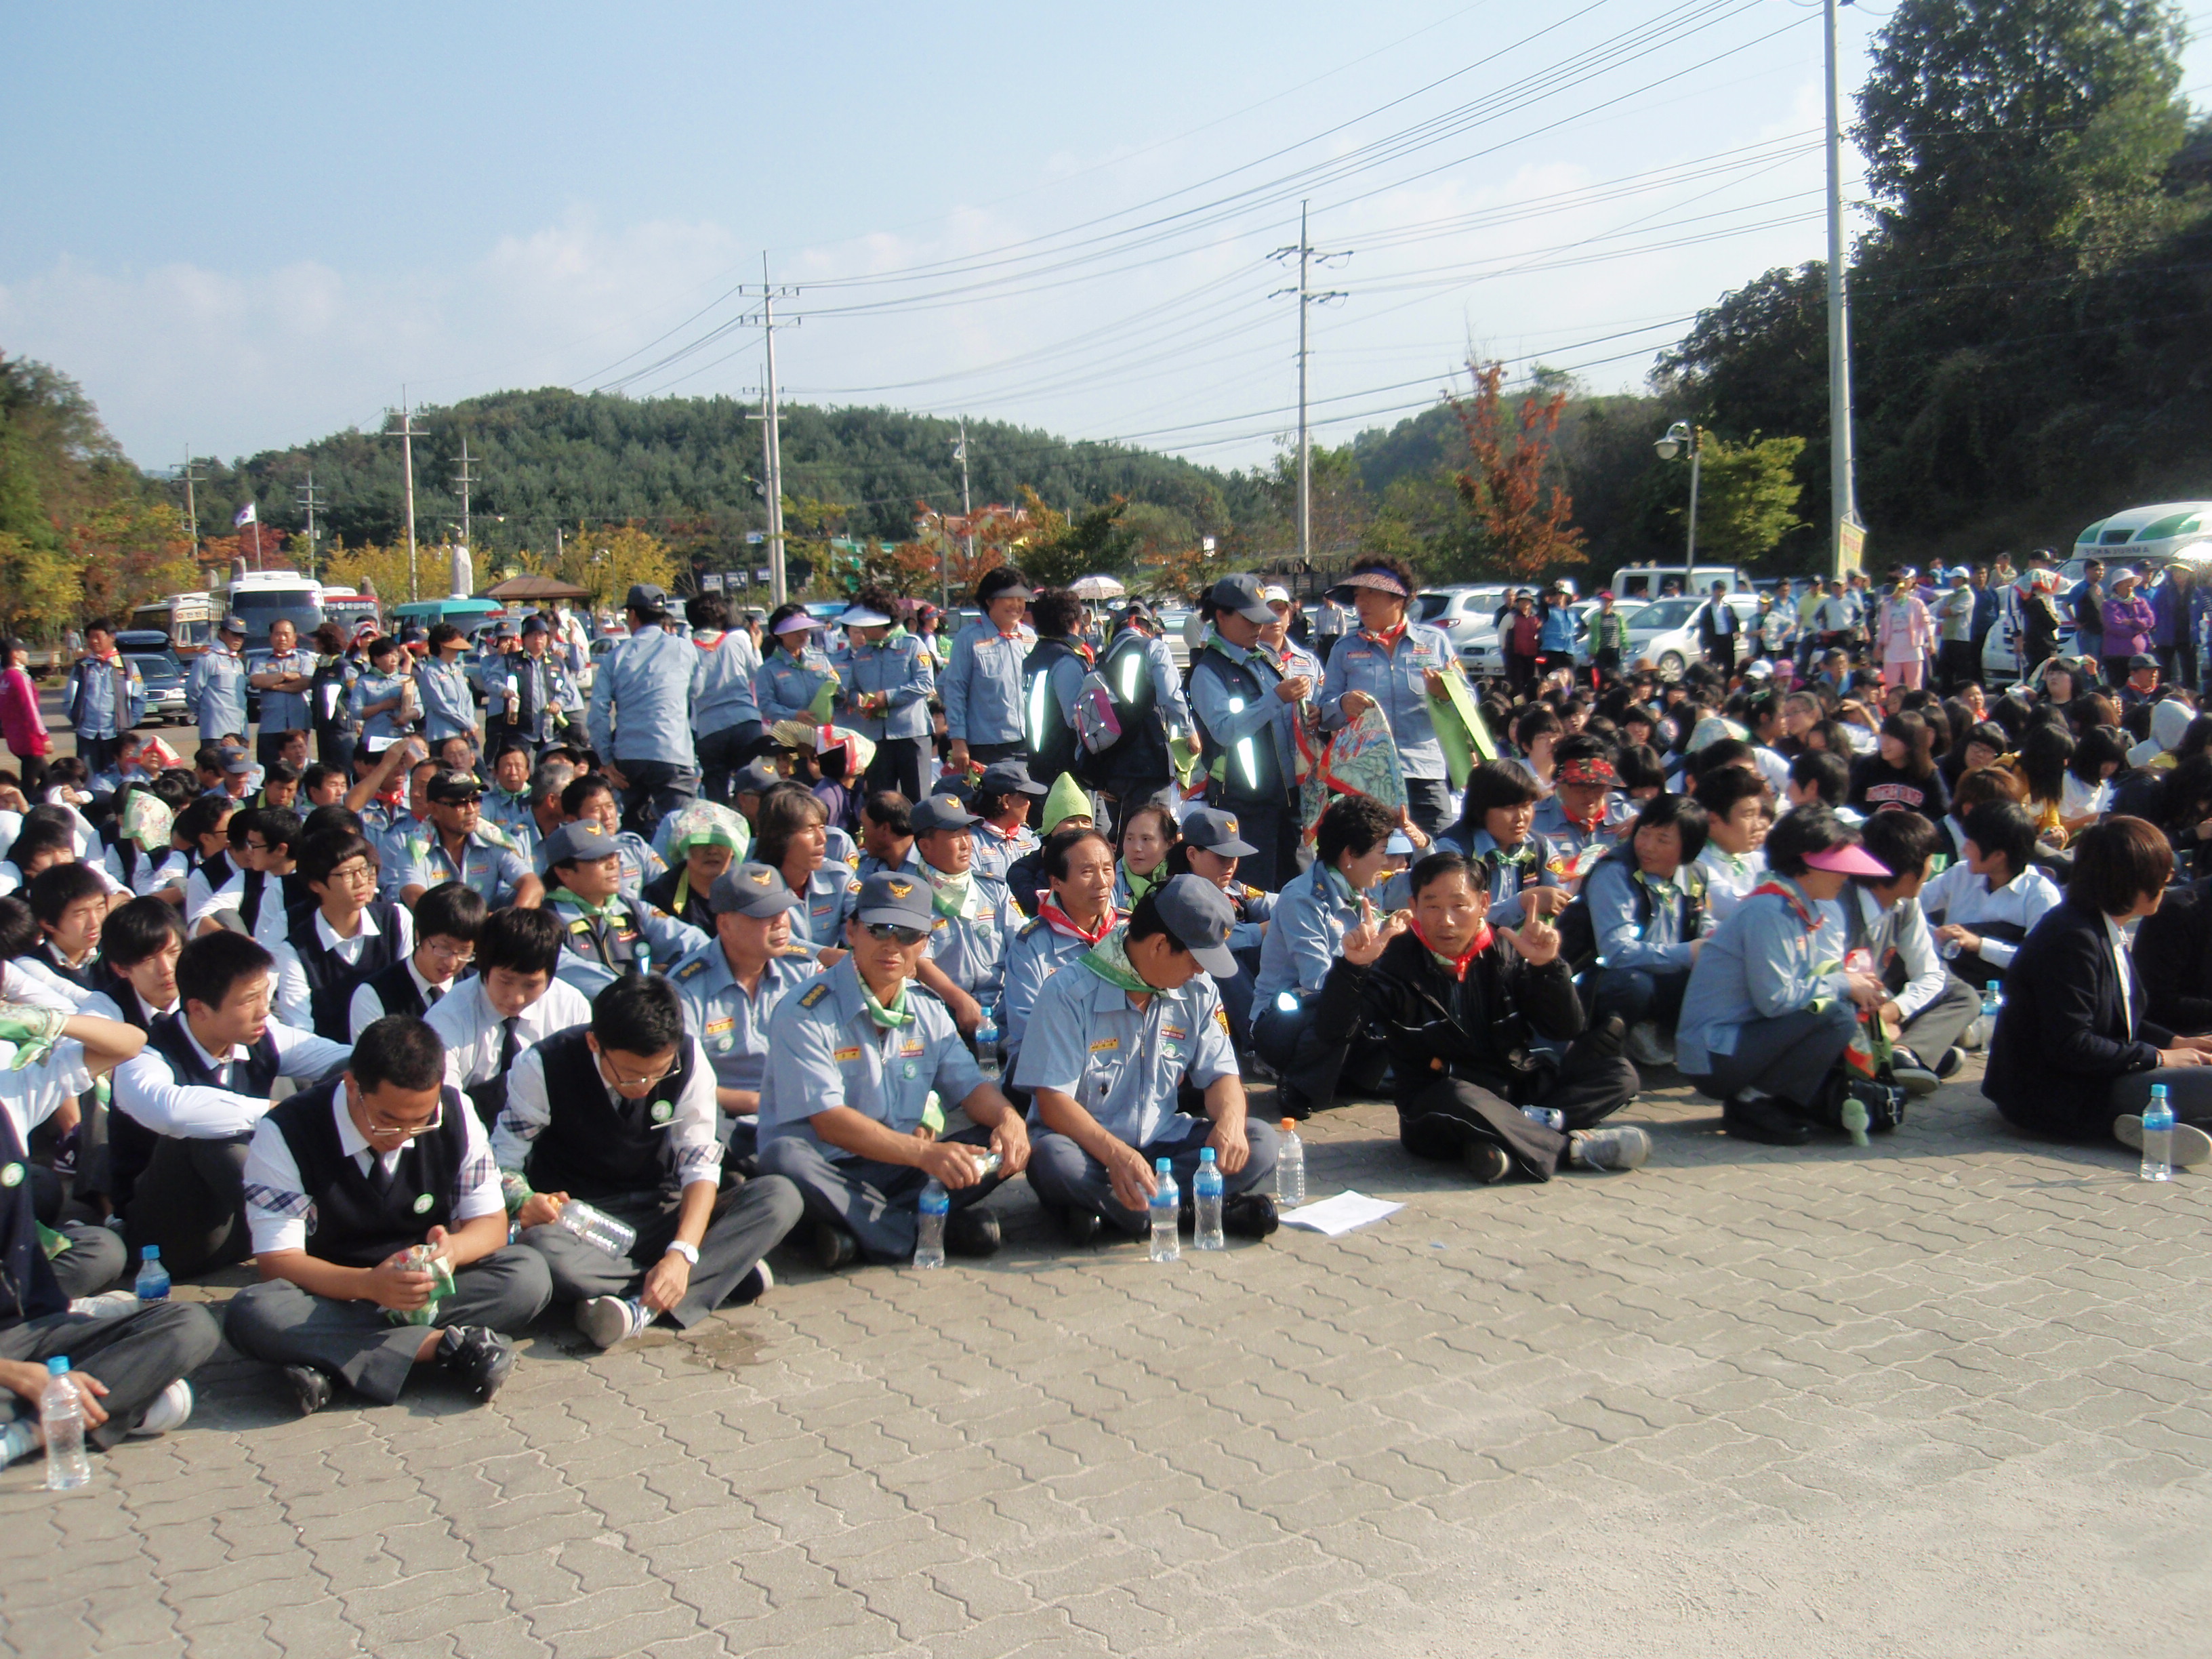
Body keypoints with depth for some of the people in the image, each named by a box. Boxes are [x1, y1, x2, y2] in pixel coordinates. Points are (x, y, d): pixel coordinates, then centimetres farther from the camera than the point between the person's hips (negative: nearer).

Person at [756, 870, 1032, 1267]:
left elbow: (969, 1085, 7)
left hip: (901, 1171, 6)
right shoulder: (804, 1015, -12)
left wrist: (1008, 1119, -19)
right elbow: (829, 1122, -21)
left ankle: (859, 1229, -22)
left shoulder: (928, 1012, 10)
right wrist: (925, 1153, -33)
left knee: (1006, 1143, -12)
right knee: (784, 1158, -37)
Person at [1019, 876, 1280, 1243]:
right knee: (1055, 1161, -38)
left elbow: (1221, 1075, 7)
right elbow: (1052, 1099, -18)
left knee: (1260, 1143, -18)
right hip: (1090, 1145, -5)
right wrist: (1115, 1153, -36)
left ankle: (1103, 1207, -26)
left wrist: (1230, 1120, -19)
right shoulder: (1070, 992, -13)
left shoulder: (1197, 991, 4)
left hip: (1163, 1141, 5)